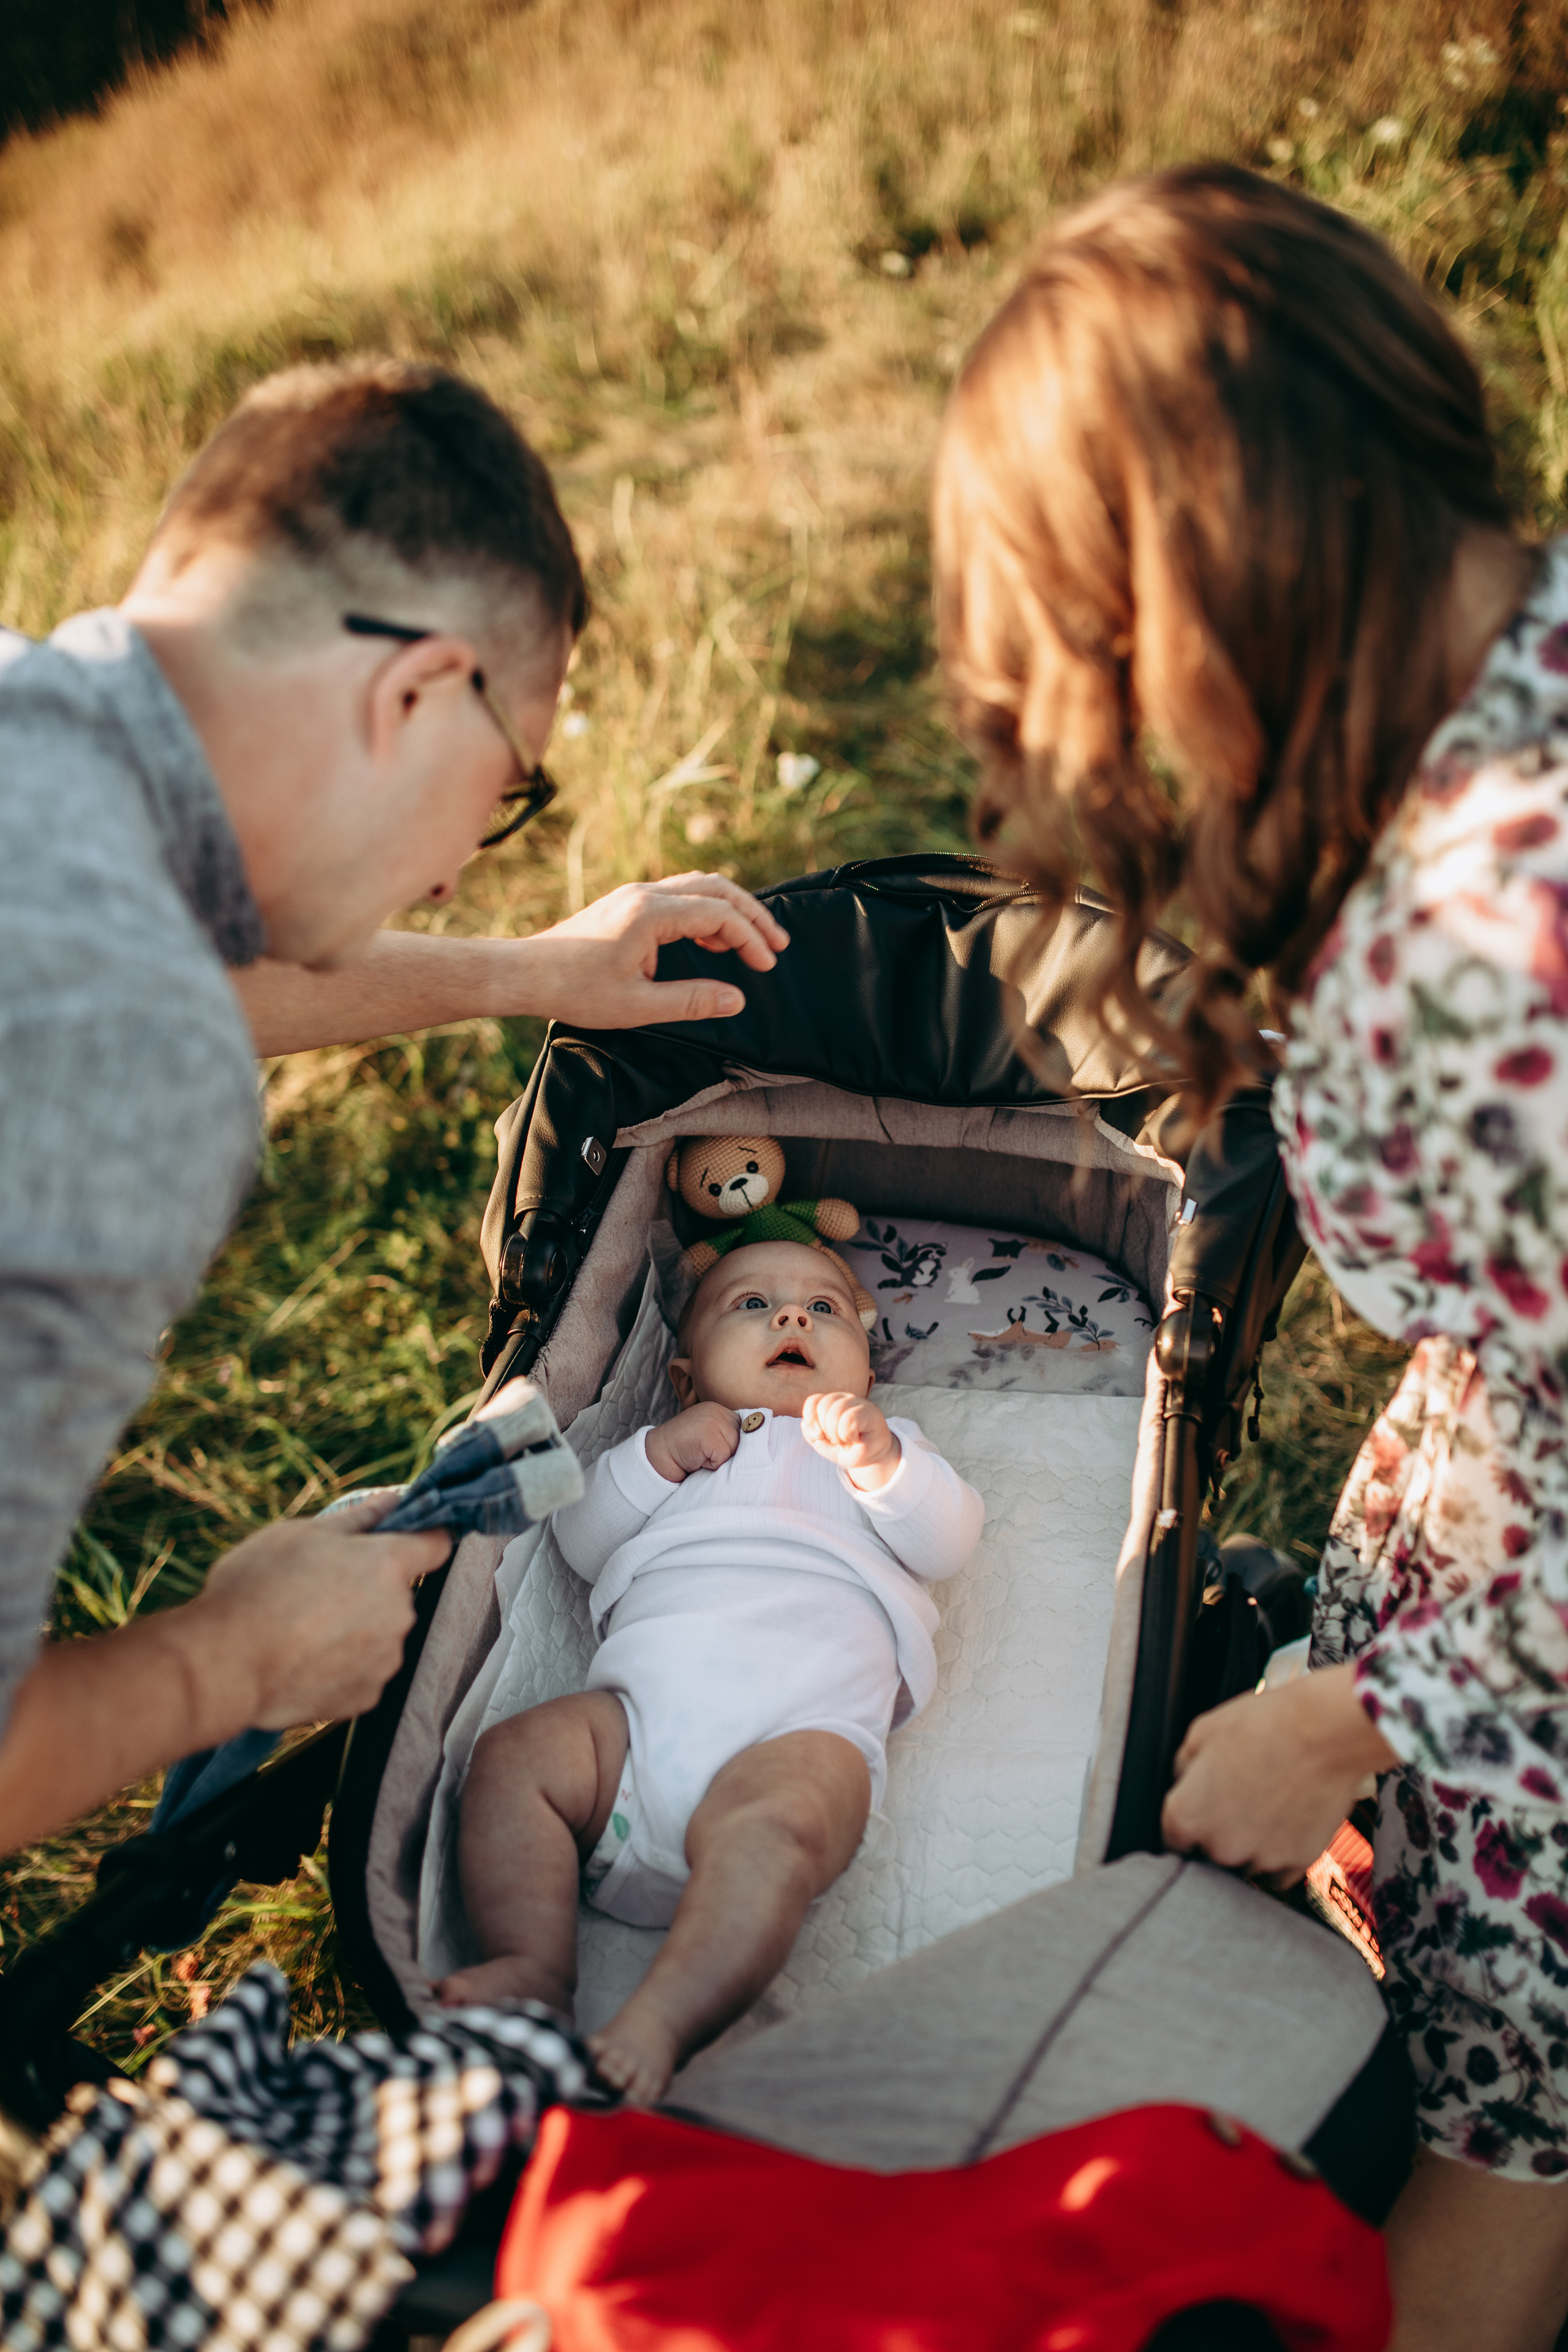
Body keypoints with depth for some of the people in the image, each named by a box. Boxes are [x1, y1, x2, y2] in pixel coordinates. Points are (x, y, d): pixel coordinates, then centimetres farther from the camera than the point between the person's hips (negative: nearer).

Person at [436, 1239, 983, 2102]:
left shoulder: (890, 1447, 34)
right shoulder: (674, 1448, 37)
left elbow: (947, 1543, 14)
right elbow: (581, 1540, 23)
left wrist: (881, 1462, -5)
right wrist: (656, 1457, 8)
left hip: (804, 1721, -3)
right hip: (642, 1696, 3)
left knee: (774, 1823, -35)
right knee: (516, 1754, -23)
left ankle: (660, 2024, -43)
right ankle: (536, 1972, -21)